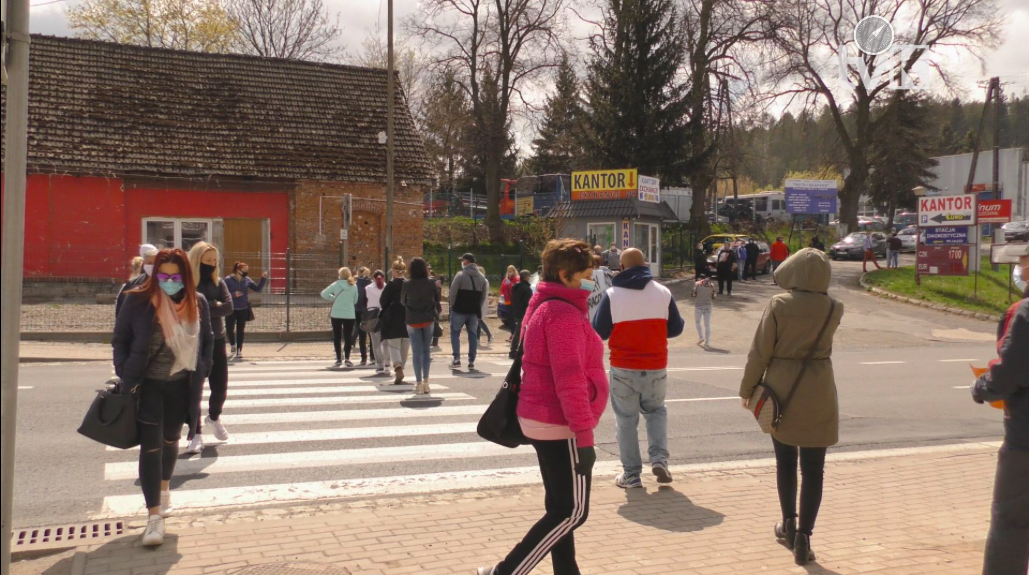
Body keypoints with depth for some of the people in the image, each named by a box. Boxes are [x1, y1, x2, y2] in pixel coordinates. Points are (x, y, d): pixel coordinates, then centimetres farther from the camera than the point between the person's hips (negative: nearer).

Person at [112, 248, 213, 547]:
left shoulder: (198, 303, -3)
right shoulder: (138, 299, -11)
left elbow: (207, 341, 9)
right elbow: (120, 339, -3)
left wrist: (201, 373, 0)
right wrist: (126, 375, -9)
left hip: (182, 386, 3)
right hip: (148, 385, -3)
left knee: (170, 440, 19)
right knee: (151, 446, -6)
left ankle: (164, 489, 45)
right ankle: (154, 516, -1)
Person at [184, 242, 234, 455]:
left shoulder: (219, 283, 5)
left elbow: (229, 307, -9)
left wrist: (204, 307, -18)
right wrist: (215, 305, -17)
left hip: (217, 342, 4)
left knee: (220, 387, 9)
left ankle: (214, 417, 39)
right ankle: (196, 433, 11)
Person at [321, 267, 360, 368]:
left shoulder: (336, 284, -5)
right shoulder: (354, 286, -2)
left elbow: (323, 294, -1)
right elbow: (355, 301, 4)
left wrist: (334, 298, 11)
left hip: (336, 314, 0)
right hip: (349, 314, 0)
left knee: (337, 337, 9)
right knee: (348, 336, 6)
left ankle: (339, 359, 8)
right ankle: (347, 359, -2)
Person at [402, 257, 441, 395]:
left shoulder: (407, 285, -8)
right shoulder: (431, 283, -7)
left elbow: (403, 301, 4)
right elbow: (437, 300, 3)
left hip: (412, 321, -1)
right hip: (428, 320, 1)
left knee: (416, 352, 3)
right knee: (426, 350, 13)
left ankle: (419, 383, 2)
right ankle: (425, 381, 12)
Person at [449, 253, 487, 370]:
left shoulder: (461, 275, -9)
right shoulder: (481, 277, 10)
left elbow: (453, 292, -10)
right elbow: (484, 295, 9)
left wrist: (453, 305, 4)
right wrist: (477, 307, 12)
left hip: (459, 309, -5)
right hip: (474, 311, 5)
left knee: (455, 333, 7)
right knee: (472, 335, 9)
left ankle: (456, 359, -1)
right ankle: (471, 361, 7)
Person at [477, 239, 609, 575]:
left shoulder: (542, 308, 14)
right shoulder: (564, 313, -18)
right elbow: (570, 380, -24)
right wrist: (584, 434, -23)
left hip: (542, 419, 10)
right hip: (560, 425, -10)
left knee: (560, 507, 15)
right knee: (573, 511, -3)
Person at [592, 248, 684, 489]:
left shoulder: (611, 295, -8)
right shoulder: (663, 292, -1)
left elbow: (599, 333, -3)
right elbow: (676, 329, 6)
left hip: (623, 369, -2)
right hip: (656, 368, 2)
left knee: (626, 419, 11)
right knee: (656, 411, 24)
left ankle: (631, 474, 13)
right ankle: (659, 459, 8)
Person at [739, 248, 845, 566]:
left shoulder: (779, 305, -11)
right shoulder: (833, 309, -5)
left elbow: (760, 352, -10)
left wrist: (748, 389, 2)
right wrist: (815, 287, 15)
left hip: (781, 390, 0)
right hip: (818, 394, 0)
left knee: (785, 462, 17)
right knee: (813, 469, 5)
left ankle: (788, 525, 30)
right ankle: (803, 537, 1)